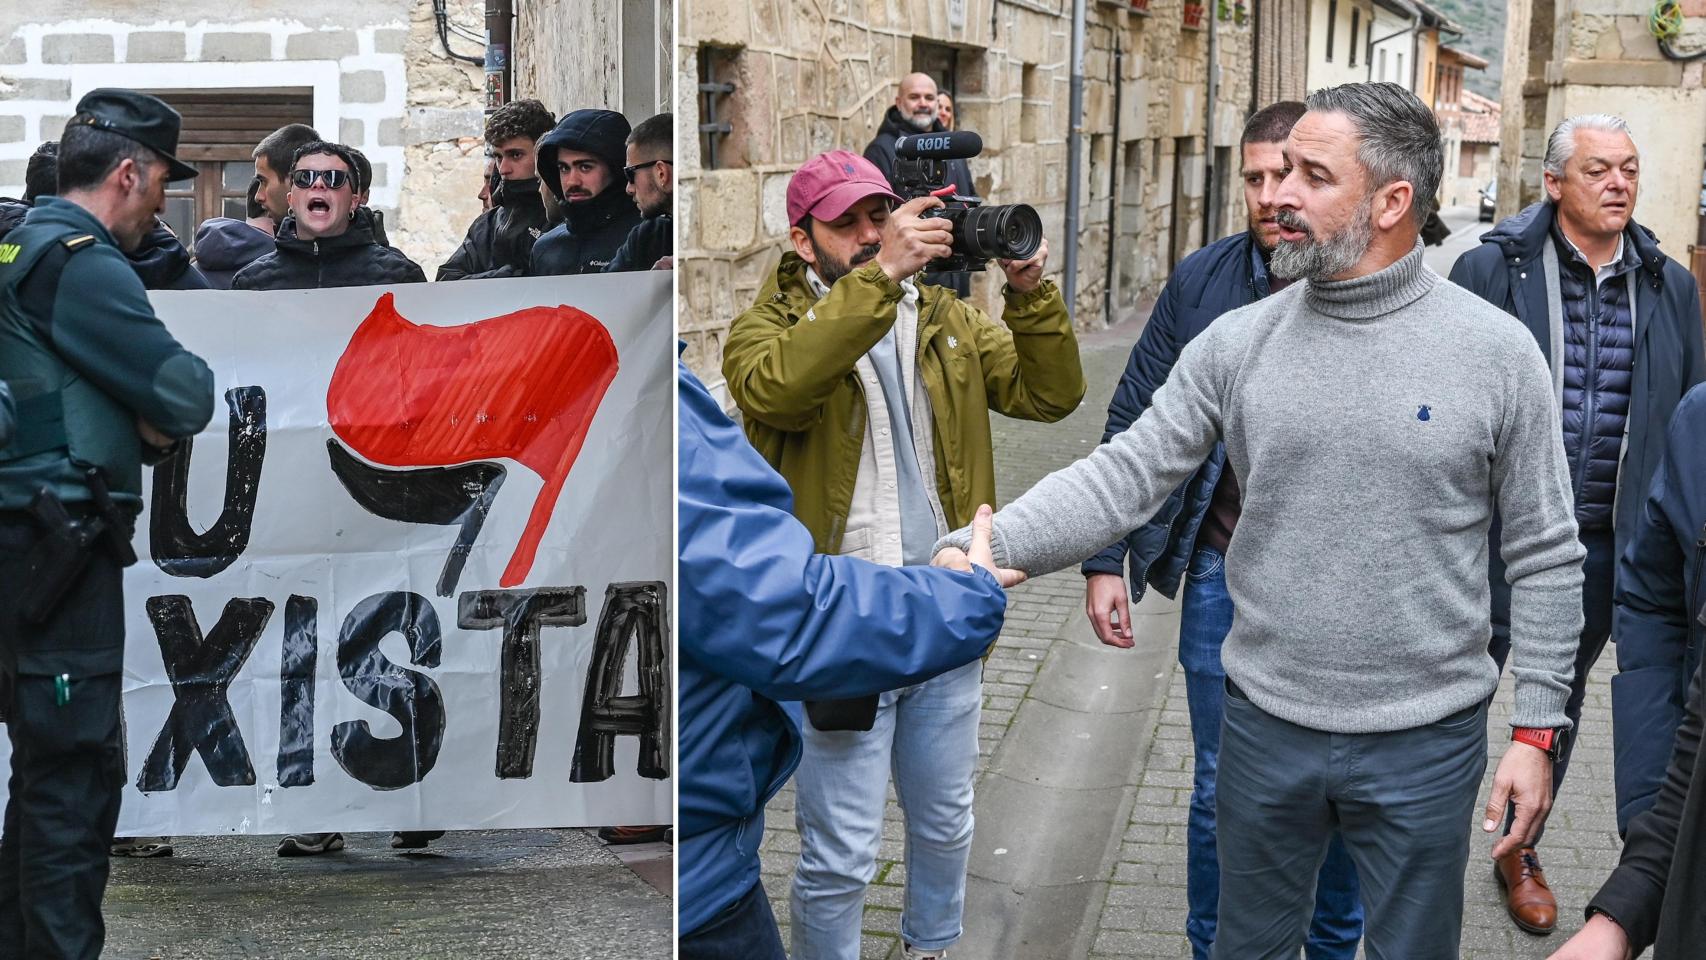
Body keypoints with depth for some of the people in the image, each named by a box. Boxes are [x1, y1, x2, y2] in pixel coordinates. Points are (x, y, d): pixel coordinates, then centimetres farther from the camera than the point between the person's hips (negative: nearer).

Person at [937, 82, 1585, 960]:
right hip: (1265, 724, 2)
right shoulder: (1237, 343, -4)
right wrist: (978, 551, -22)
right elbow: (1126, 473, -8)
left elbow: (1544, 557, -3)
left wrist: (1536, 731, -5)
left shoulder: (1496, 351, -8)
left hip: (1424, 744, -2)